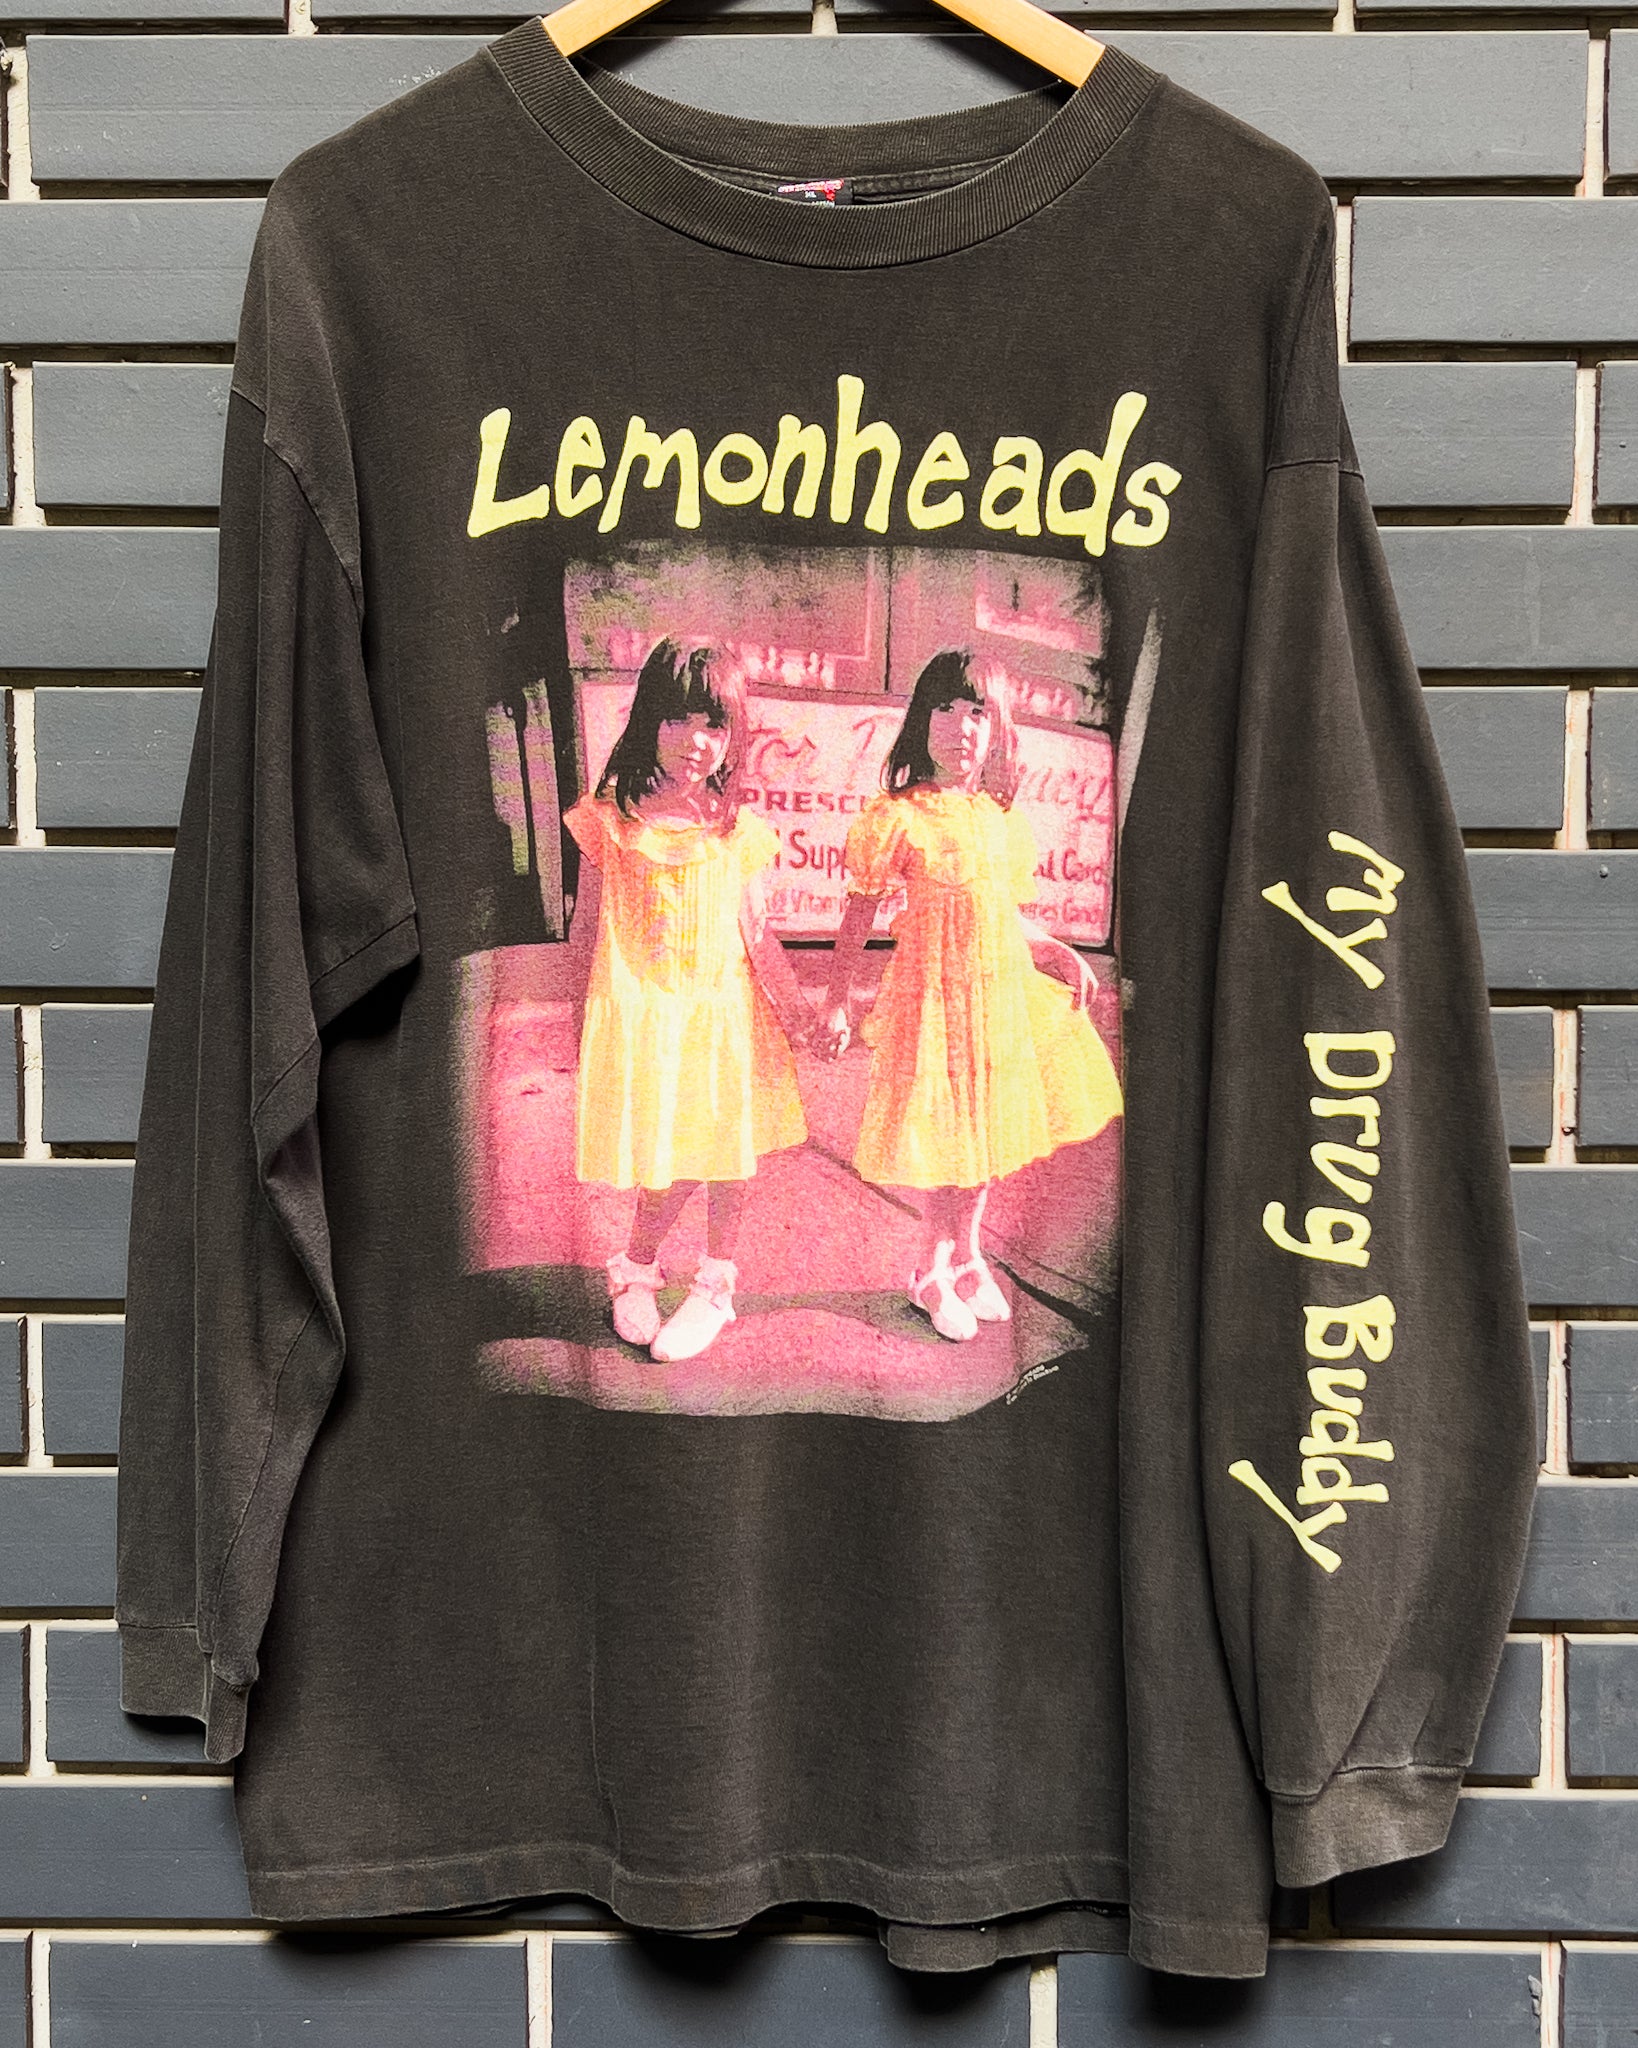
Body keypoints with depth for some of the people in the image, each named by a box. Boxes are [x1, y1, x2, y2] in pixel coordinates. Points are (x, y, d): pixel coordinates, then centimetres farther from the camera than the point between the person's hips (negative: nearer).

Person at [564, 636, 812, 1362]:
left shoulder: (738, 831, 1)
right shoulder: (611, 818, -1)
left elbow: (754, 930, 4)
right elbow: (597, 921, 5)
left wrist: (790, 1000, -5)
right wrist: (584, 1010, 8)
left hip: (723, 1009, 2)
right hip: (639, 1007, -1)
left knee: (725, 1148, 7)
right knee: (664, 1162, -1)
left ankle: (716, 1283, 26)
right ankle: (636, 1271, 26)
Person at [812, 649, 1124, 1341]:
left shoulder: (999, 817, 5)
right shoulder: (899, 818, -12)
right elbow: (857, 915, -8)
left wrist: (1059, 953, 8)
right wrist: (837, 1000, -9)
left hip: (1002, 989, 6)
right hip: (935, 990, -6)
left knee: (989, 1125, 13)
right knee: (946, 1128, 1)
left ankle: (963, 1251, 31)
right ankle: (937, 1267, 19)